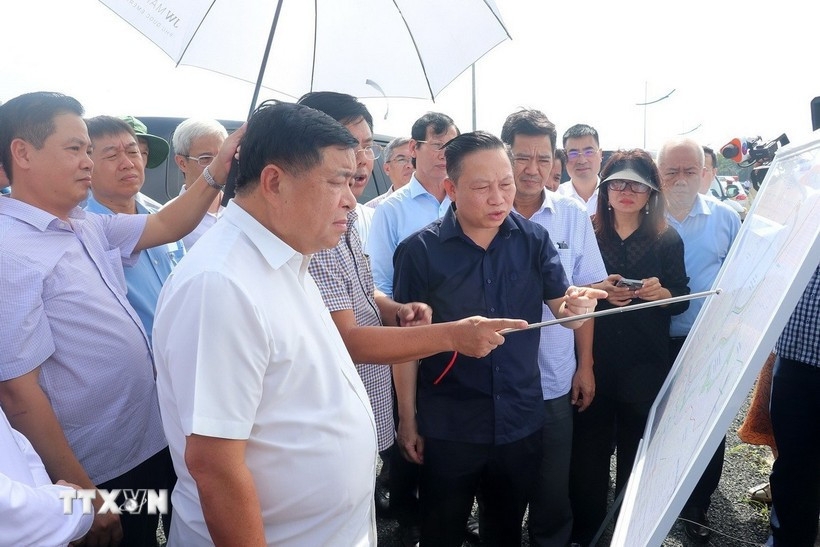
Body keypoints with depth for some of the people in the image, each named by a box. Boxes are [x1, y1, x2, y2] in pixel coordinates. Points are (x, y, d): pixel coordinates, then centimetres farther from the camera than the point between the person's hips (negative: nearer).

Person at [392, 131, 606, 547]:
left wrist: (577, 307, -31)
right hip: (448, 427, -2)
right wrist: (408, 419, -2)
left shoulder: (534, 241, -3)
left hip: (521, 421, 3)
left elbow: (566, 313, -7)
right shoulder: (419, 251, -11)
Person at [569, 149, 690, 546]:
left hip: (646, 364, 1)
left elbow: (682, 299, 3)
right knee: (588, 447, 5)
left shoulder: (668, 239, 4)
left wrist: (660, 292, -17)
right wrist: (596, 290, -16)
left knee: (638, 452, 11)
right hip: (593, 359, 0)